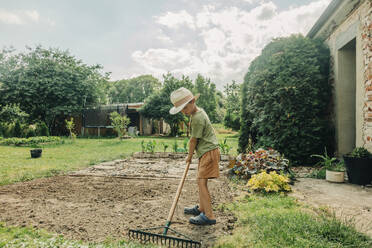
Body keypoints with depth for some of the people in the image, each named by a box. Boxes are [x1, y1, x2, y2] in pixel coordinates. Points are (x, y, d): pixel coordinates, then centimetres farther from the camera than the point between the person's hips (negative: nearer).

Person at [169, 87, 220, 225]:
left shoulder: (197, 118, -21)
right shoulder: (198, 111, 12)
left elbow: (193, 140, -12)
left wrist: (189, 155, 2)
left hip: (209, 151, -10)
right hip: (205, 152, 10)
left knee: (202, 182, -11)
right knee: (201, 181, 17)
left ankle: (209, 216, -7)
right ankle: (201, 208, 30)